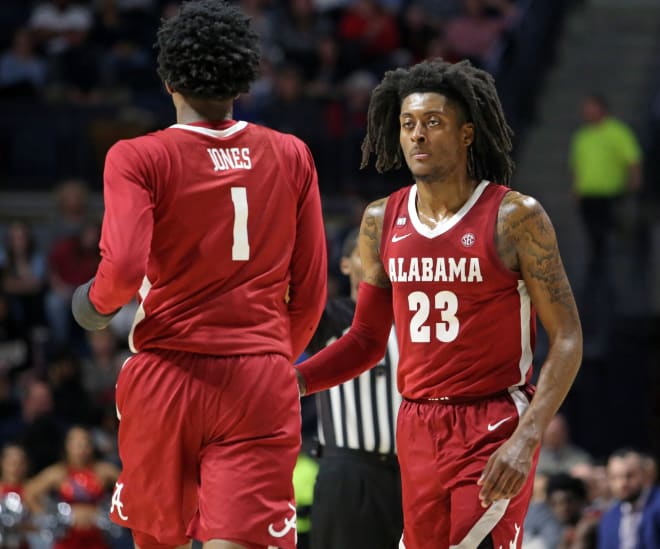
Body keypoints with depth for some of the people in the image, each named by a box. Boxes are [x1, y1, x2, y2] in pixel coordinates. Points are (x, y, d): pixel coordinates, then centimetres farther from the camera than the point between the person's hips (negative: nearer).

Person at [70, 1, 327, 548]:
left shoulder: (137, 158, -4)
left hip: (166, 375, -1)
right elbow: (310, 290, 8)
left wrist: (96, 302, 6)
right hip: (260, 381, 1)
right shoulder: (292, 156, 7)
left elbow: (125, 269, -17)